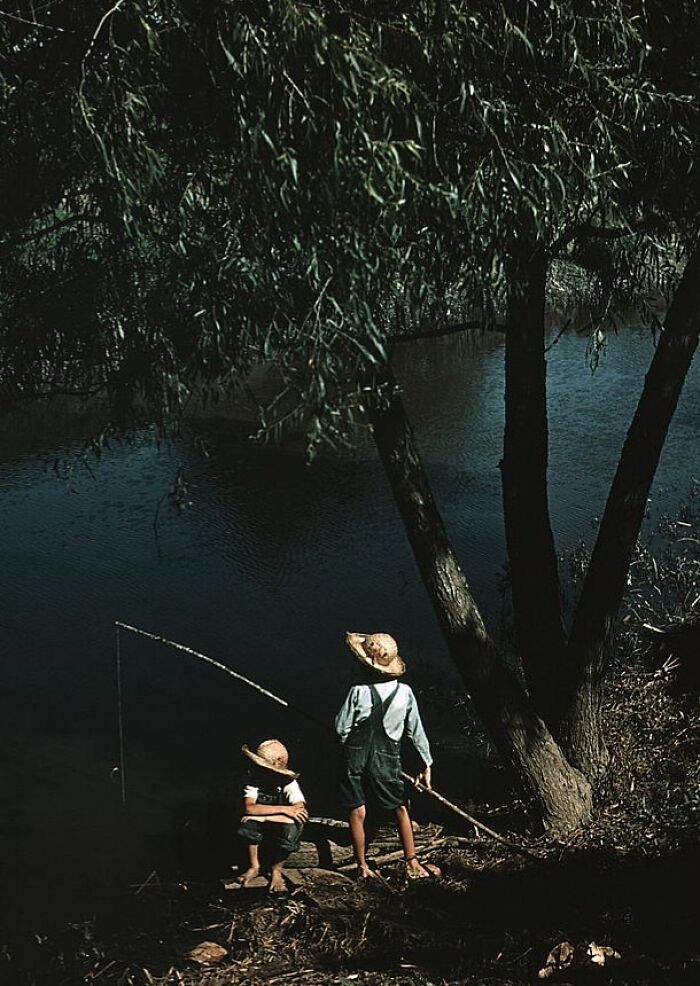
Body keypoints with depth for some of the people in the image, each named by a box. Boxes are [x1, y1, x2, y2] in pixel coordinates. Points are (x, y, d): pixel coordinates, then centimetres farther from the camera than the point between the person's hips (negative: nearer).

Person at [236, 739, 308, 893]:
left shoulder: (289, 783, -20)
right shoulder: (254, 782, -16)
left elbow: (300, 812, -34)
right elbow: (249, 808, -32)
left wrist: (263, 817, -35)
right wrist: (283, 809, -38)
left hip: (282, 834, -1)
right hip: (259, 833, 1)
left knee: (290, 828, -35)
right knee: (248, 822, -31)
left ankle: (276, 870, -8)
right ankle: (254, 867, -7)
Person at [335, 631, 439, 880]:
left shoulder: (358, 692, -14)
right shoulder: (405, 692, -6)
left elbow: (341, 728, -8)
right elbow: (416, 731, 3)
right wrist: (426, 764, 13)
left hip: (355, 757, -2)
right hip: (387, 759, 2)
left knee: (357, 813, 8)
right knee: (400, 810, 15)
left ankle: (362, 867, 15)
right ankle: (412, 864, 16)